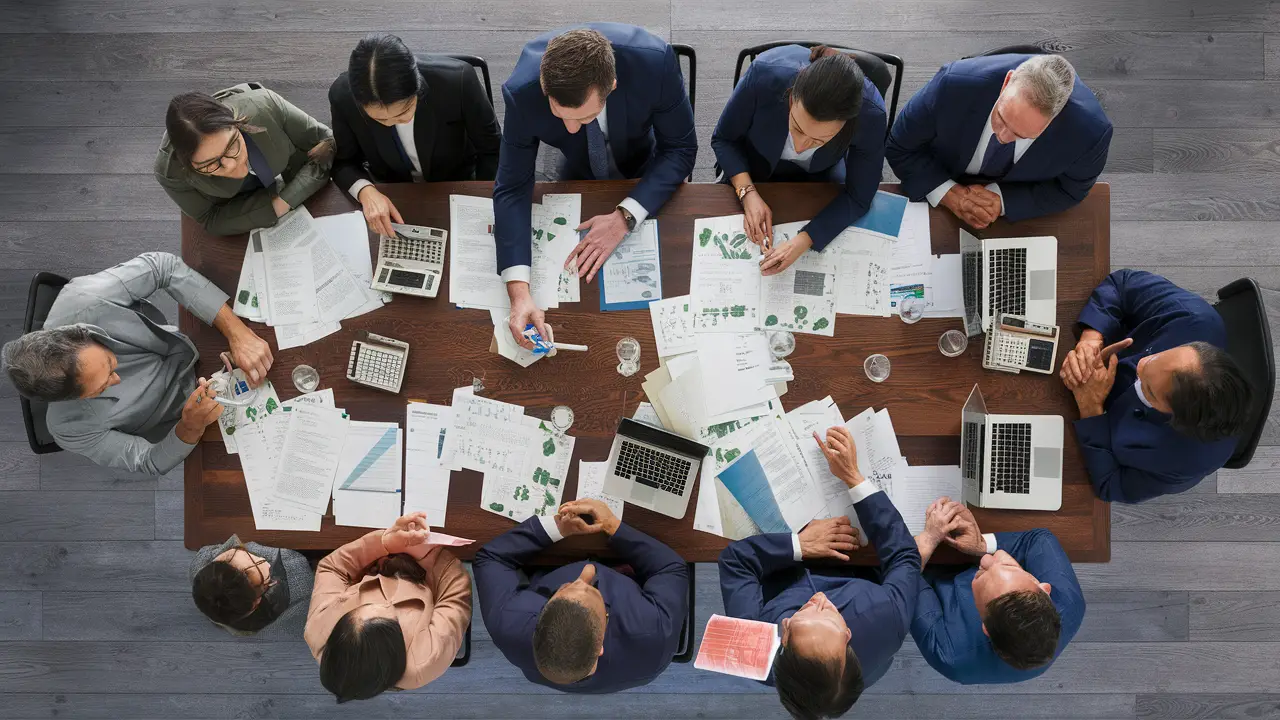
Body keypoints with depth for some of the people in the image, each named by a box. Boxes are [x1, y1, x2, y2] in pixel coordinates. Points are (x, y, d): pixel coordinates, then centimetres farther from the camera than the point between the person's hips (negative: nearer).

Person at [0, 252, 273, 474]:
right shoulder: (70, 427, -33)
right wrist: (192, 426, -47)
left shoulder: (80, 302, -36)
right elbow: (153, 464, -23)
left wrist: (237, 333, -41)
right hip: (176, 432, -3)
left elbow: (164, 267, -30)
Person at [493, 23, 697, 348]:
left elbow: (680, 149, -24)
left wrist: (624, 218, -39)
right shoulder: (522, 92, -36)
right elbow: (512, 189, -28)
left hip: (644, 175, 0)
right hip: (577, 175, 1)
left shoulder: (655, 62, -39)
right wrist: (519, 293, -41)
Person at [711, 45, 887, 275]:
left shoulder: (870, 116, -36)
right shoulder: (764, 75, -38)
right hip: (753, 168, 0)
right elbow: (723, 139, -18)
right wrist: (748, 192, -34)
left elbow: (858, 198, -23)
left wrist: (803, 241, -39)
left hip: (819, 176, 0)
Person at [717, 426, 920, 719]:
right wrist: (853, 476, -30)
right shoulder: (887, 623, -45)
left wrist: (798, 545, -32)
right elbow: (904, 554, -27)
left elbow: (734, 558, -27)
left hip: (782, 586, 0)